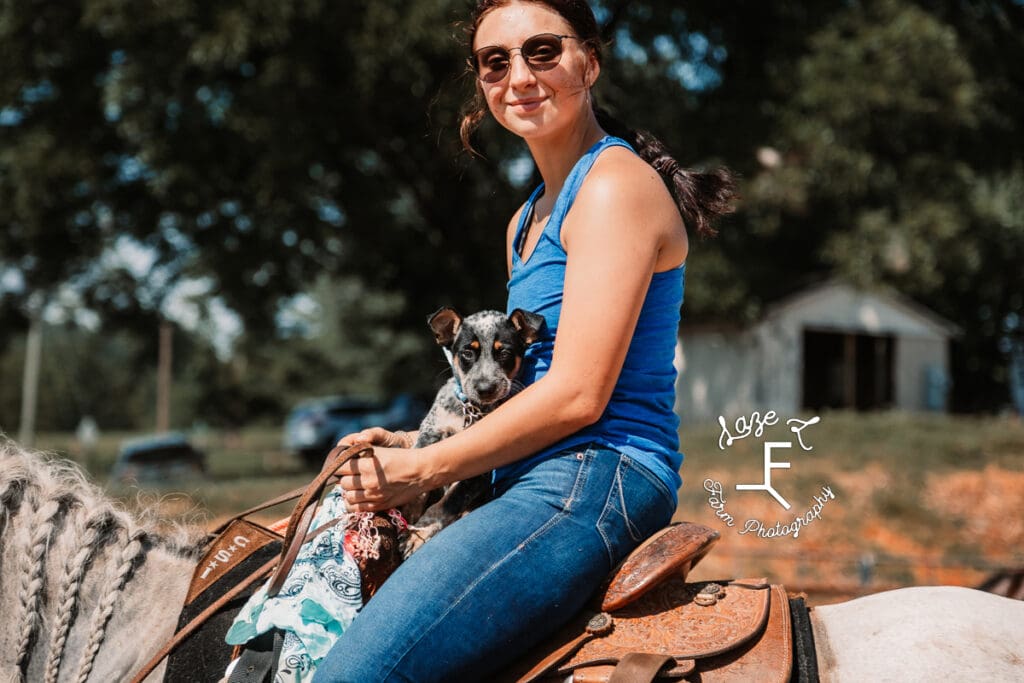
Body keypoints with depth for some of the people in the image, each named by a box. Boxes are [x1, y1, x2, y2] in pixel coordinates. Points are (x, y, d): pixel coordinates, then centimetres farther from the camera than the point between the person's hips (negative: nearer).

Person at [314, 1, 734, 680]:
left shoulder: (617, 184, -9)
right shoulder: (528, 220, 21)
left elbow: (577, 395, -16)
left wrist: (422, 468, -9)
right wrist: (412, 442, 8)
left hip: (597, 477, -10)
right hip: (543, 484, 10)